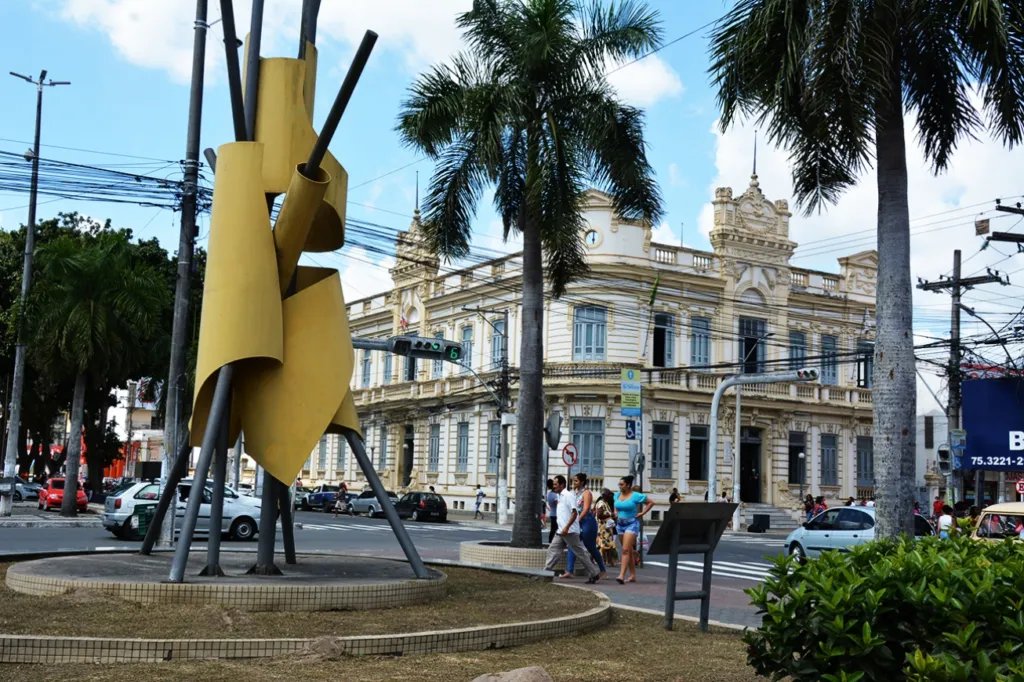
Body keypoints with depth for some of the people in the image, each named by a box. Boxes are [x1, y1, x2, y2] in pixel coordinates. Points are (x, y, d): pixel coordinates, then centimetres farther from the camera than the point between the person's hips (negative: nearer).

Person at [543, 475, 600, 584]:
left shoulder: (568, 495, -13)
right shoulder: (560, 496, 16)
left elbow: (574, 513, -20)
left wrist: (566, 527, -25)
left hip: (570, 531, -10)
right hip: (561, 531, 10)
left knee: (581, 553, -3)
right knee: (552, 550, 4)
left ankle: (594, 574, 5)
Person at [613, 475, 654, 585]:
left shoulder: (636, 496, -10)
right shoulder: (617, 495, 7)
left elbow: (651, 503, -3)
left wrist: (642, 513, -9)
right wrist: (616, 512, 9)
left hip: (632, 524, -7)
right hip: (620, 524, 7)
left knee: (626, 550, -17)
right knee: (629, 551, 12)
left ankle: (622, 575, -23)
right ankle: (633, 575, 19)